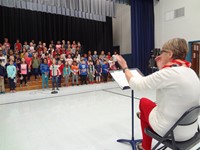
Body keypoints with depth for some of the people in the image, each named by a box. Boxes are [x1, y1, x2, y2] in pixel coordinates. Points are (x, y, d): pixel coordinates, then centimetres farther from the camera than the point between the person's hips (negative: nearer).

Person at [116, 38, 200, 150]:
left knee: (144, 101, 19)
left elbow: (135, 84, -18)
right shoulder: (191, 72, -1)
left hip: (168, 129, -7)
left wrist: (124, 67, -3)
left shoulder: (169, 73, -25)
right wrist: (161, 67, 9)